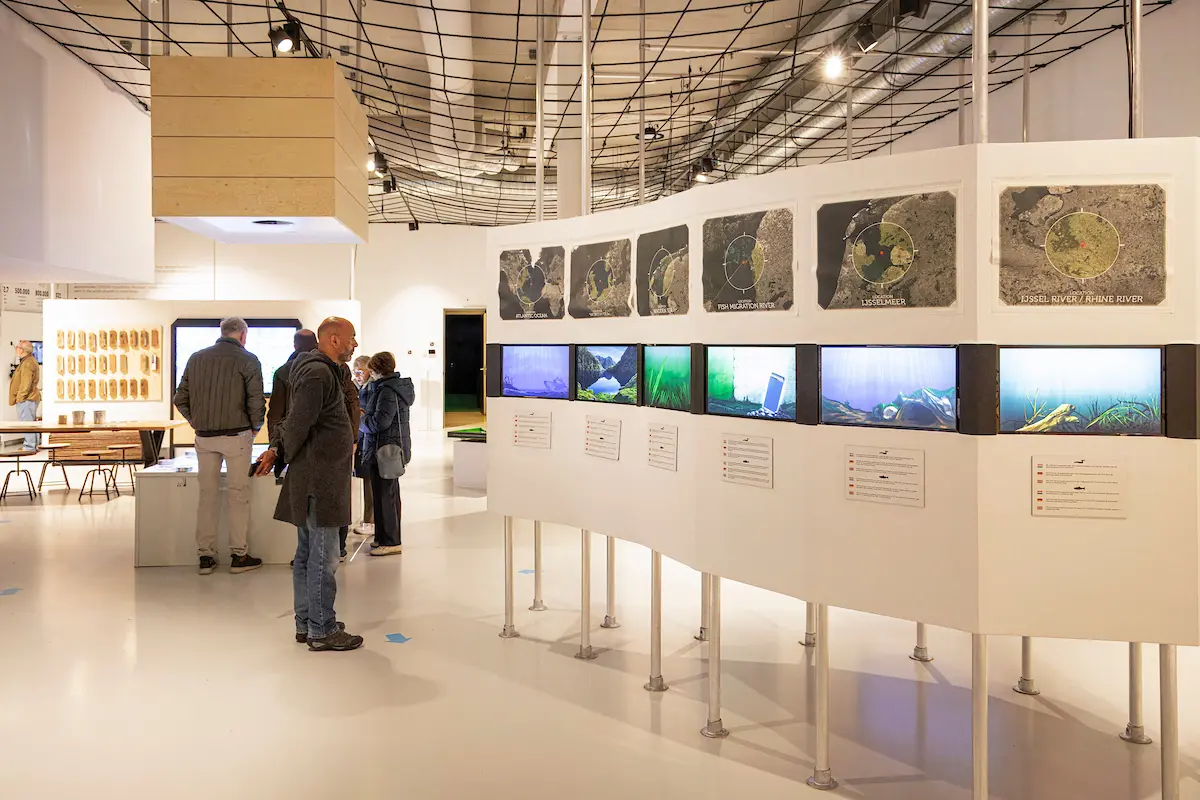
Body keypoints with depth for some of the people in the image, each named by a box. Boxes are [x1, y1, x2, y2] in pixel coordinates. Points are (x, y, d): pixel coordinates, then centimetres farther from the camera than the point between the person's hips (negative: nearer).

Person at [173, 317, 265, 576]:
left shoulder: (196, 358, 7)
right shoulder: (248, 360, -6)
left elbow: (181, 399, 6)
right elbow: (256, 402, -12)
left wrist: (198, 423, 16)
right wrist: (255, 427, 4)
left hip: (204, 437, 4)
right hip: (237, 436, -4)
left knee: (207, 495, 10)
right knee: (238, 495, 4)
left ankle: (205, 556, 14)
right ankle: (238, 556, 8)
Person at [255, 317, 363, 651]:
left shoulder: (322, 370, 17)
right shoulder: (318, 373, -17)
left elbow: (295, 420, 21)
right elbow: (298, 423, -19)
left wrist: (276, 450, 11)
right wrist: (281, 454, -4)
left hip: (313, 479, 11)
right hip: (319, 479, -11)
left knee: (307, 553, 15)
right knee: (322, 557, -3)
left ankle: (306, 624, 25)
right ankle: (322, 631, 5)